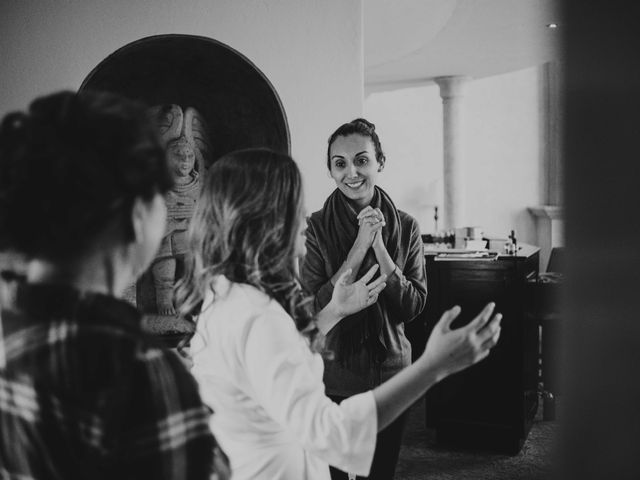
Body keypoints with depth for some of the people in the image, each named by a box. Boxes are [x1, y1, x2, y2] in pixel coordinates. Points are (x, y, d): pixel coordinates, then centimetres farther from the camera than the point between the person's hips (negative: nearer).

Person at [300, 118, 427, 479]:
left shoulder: (405, 227, -4)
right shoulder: (315, 229, -10)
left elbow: (413, 307, -9)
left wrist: (379, 247, -19)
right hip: (332, 377, -2)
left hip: (390, 372, 2)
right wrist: (360, 246, -21)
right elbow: (315, 310, -16)